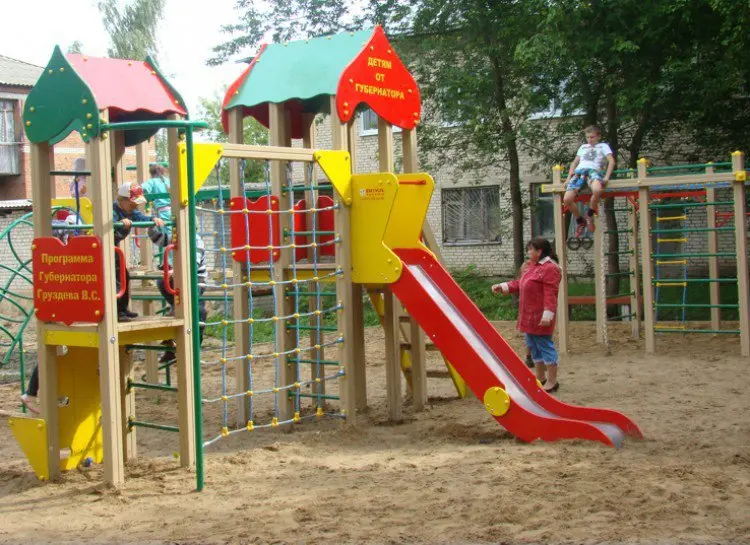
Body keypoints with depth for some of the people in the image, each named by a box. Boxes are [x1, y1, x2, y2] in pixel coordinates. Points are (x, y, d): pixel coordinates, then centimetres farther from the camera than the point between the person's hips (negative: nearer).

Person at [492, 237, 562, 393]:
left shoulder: (550, 269, -15)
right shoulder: (532, 266, 16)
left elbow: (550, 294, -21)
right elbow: (520, 284, 21)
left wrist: (547, 314, -26)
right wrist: (503, 287, 12)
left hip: (540, 317, -10)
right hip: (529, 315, 10)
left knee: (544, 345, -4)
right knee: (534, 345, 16)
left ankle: (552, 381, 4)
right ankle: (540, 378, 28)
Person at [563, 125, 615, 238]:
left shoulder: (603, 146, 21)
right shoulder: (583, 147, 33)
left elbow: (611, 161, 8)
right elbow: (575, 162, 32)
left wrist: (606, 177, -8)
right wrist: (569, 177, 16)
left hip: (594, 170, -4)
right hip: (579, 172, 4)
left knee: (597, 190, -41)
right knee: (567, 199, -22)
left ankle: (590, 215, -15)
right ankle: (580, 221, 2)